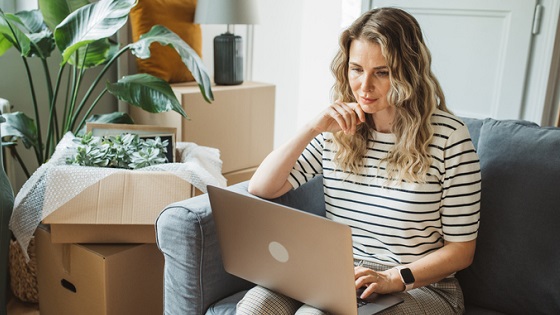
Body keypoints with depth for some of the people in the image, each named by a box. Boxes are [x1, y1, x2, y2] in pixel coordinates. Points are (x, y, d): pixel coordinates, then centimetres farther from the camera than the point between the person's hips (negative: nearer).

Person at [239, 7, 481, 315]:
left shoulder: (448, 136, -10)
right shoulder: (336, 130, 2)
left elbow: (460, 249, -6)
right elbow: (261, 189, -2)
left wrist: (393, 278, -20)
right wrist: (312, 129, -12)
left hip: (418, 286, -3)